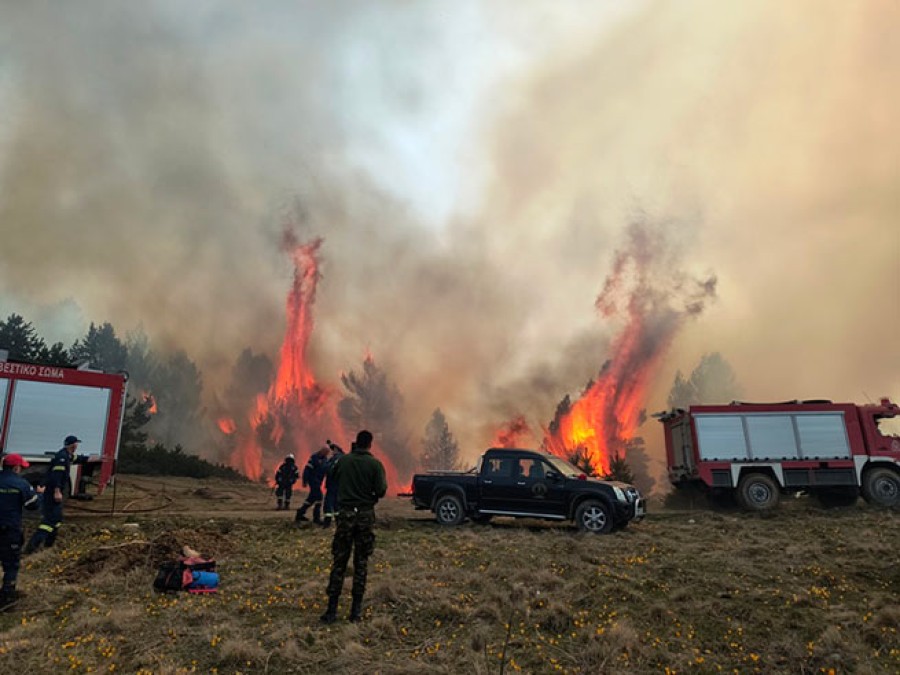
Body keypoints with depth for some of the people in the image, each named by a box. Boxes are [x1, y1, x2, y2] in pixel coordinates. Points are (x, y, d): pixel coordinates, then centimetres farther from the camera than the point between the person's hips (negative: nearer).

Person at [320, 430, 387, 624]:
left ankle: (332, 609, 3)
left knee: (339, 562, 5)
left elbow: (332, 476, 14)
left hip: (346, 513, 1)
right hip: (365, 515, -1)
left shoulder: (343, 460, -1)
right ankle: (356, 609, 11)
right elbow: (381, 491, -10)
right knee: (361, 563, 8)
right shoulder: (375, 464, -7)